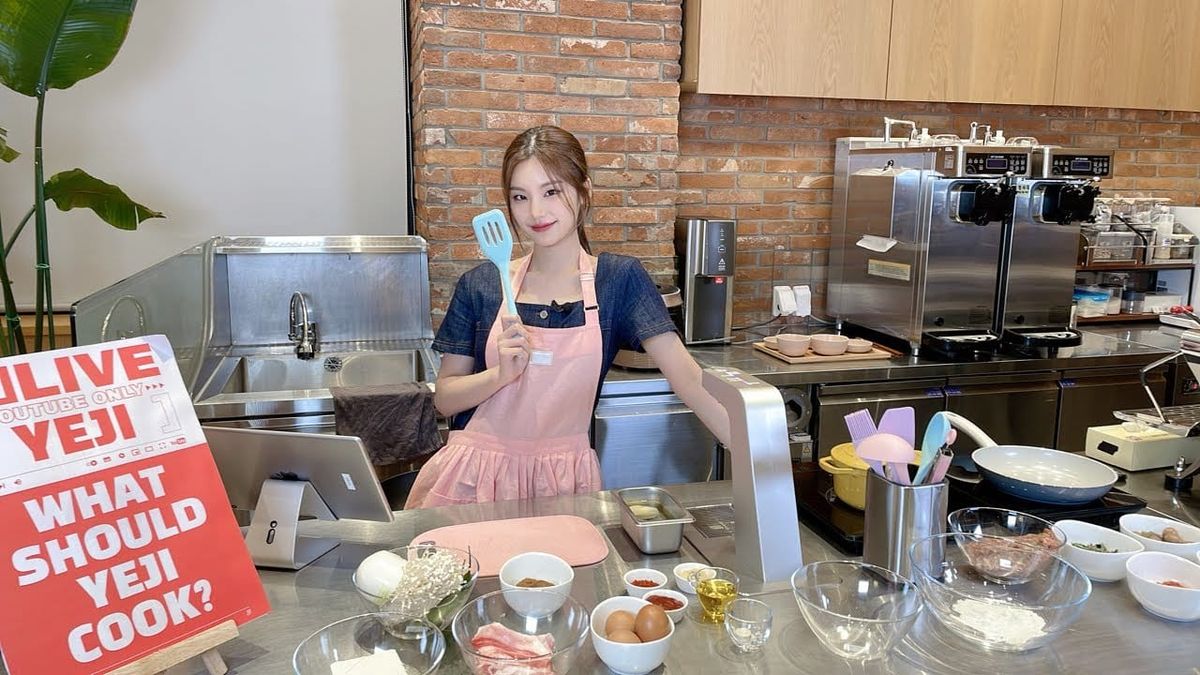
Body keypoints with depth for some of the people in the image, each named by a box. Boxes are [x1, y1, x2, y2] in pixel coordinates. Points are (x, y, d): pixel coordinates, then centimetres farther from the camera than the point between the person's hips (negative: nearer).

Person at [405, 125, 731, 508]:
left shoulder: (619, 279, -4)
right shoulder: (481, 285, -1)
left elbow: (688, 378, -10)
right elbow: (444, 398, 2)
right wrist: (502, 373, -17)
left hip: (564, 478, 0)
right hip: (477, 473, 1)